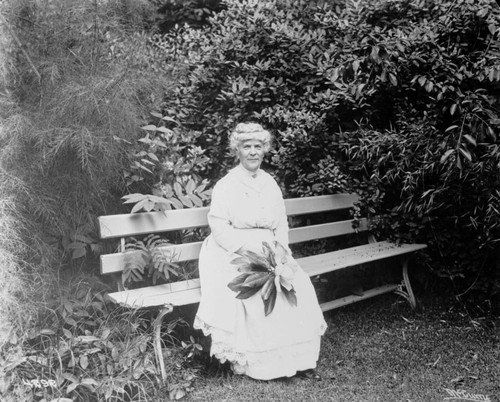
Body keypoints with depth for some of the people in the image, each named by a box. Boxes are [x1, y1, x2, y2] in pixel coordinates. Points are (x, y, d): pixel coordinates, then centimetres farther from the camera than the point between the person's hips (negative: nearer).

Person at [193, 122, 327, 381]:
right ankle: (253, 364, -13)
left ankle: (299, 359, -8)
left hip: (271, 255, 5)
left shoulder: (270, 184, 13)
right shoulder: (226, 186, -3)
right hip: (233, 256, -4)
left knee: (300, 287, -18)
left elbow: (281, 225, 13)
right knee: (254, 292, -30)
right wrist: (252, 248, -19)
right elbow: (219, 230, -10)